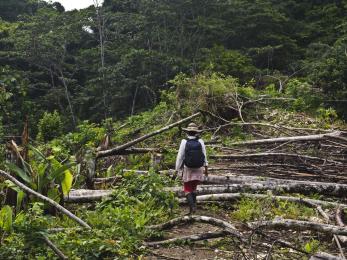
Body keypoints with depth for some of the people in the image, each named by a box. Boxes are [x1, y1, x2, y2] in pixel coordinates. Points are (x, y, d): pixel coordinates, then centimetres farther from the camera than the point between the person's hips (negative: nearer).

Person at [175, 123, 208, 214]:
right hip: (199, 169, 3)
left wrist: (177, 169, -1)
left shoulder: (184, 142, -13)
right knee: (194, 187, 21)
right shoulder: (200, 141, -6)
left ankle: (192, 206, -11)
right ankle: (194, 205, 23)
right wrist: (206, 168, 13)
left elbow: (180, 156, -10)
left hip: (188, 169, -3)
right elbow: (204, 156, 1)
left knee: (187, 189, 7)